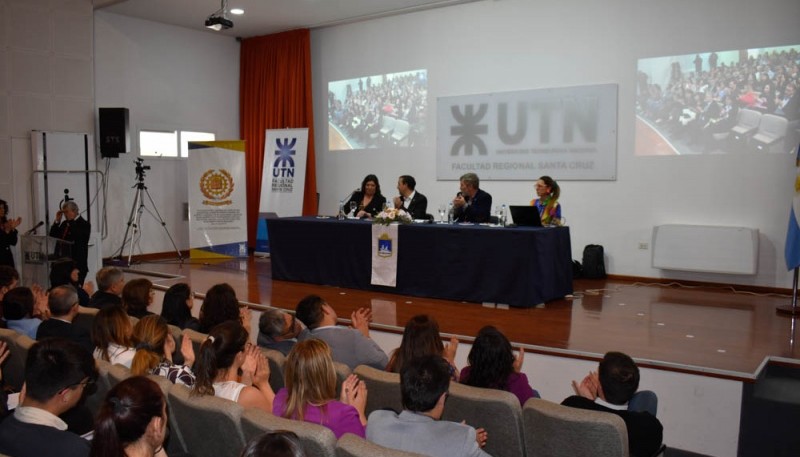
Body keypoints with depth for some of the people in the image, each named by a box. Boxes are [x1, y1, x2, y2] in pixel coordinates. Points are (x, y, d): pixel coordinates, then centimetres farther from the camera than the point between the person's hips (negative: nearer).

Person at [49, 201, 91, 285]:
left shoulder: (84, 224, -5)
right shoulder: (64, 223, 18)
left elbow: (76, 237, -22)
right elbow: (52, 236, 15)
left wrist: (71, 221, -13)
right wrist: (57, 220, 7)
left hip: (77, 265, -7)